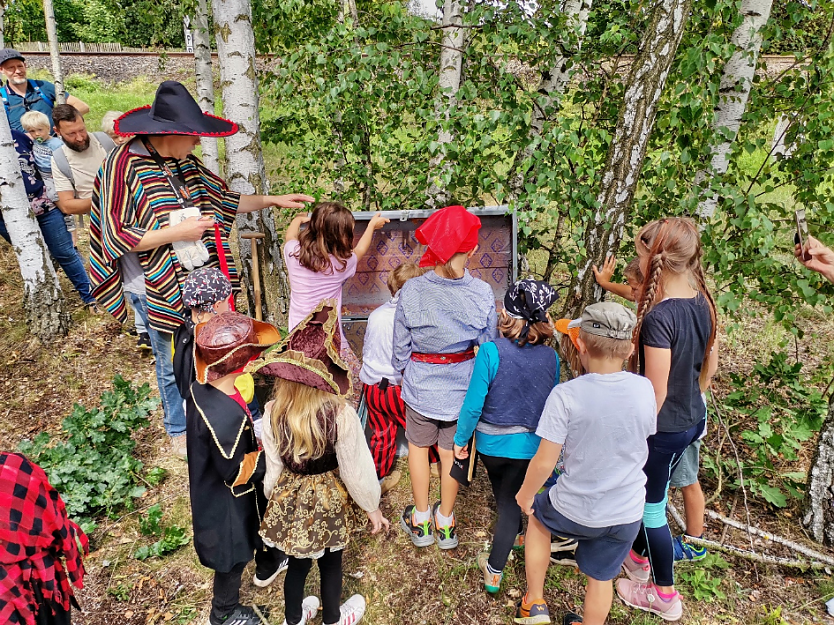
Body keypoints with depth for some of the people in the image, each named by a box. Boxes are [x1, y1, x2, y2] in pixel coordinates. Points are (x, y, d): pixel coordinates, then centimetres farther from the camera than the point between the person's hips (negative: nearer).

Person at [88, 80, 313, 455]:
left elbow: (224, 200, 12)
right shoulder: (124, 165, -18)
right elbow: (117, 237, -19)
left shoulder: (184, 163, 2)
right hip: (160, 290, -5)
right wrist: (178, 231, -23)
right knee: (174, 365, 13)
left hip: (202, 282, 6)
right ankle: (179, 431, 39)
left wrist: (273, 200, 8)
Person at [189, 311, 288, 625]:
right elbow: (236, 473, -29)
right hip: (226, 501, -8)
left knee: (262, 521, 33)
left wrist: (255, 442, -5)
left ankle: (268, 564, 63)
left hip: (209, 482, 8)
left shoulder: (202, 385, -15)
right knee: (234, 556, 21)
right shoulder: (226, 417, -43)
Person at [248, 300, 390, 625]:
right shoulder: (341, 415, -29)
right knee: (331, 563, 25)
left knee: (298, 562, 26)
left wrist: (274, 495, 14)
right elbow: (357, 471, -18)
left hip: (289, 498, 2)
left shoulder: (273, 413, -19)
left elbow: (274, 467, -7)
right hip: (329, 500, -2)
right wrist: (372, 507, -1)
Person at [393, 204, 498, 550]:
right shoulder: (482, 294, -18)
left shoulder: (411, 291, -21)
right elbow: (489, 346, -7)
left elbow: (401, 345, -8)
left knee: (418, 446, 22)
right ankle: (445, 522, 39)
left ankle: (421, 521, 37)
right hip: (462, 387, 1)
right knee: (452, 451, 20)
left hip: (421, 386, -1)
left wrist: (402, 369, 13)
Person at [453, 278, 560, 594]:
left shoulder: (491, 352, -23)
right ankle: (494, 571, 24)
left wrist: (460, 439, -5)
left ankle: (517, 535, 55)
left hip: (491, 442, 0)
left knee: (503, 496, 28)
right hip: (530, 446, 1)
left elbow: (473, 404, -20)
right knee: (511, 502, 17)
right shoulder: (550, 357, -13)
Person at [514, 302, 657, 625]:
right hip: (627, 513, 3)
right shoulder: (644, 389, -12)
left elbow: (544, 462, -19)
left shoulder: (565, 395, -25)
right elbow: (645, 437, 6)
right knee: (601, 578, 23)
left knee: (537, 516, 28)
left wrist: (525, 494, 0)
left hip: (574, 510, -2)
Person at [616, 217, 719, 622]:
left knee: (651, 508, 13)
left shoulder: (658, 317, -30)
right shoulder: (702, 301, -5)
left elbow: (655, 392, -24)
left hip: (664, 428, -8)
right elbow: (710, 363, 8)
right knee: (643, 493, 27)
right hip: (692, 420, 8)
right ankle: (639, 556, 50)